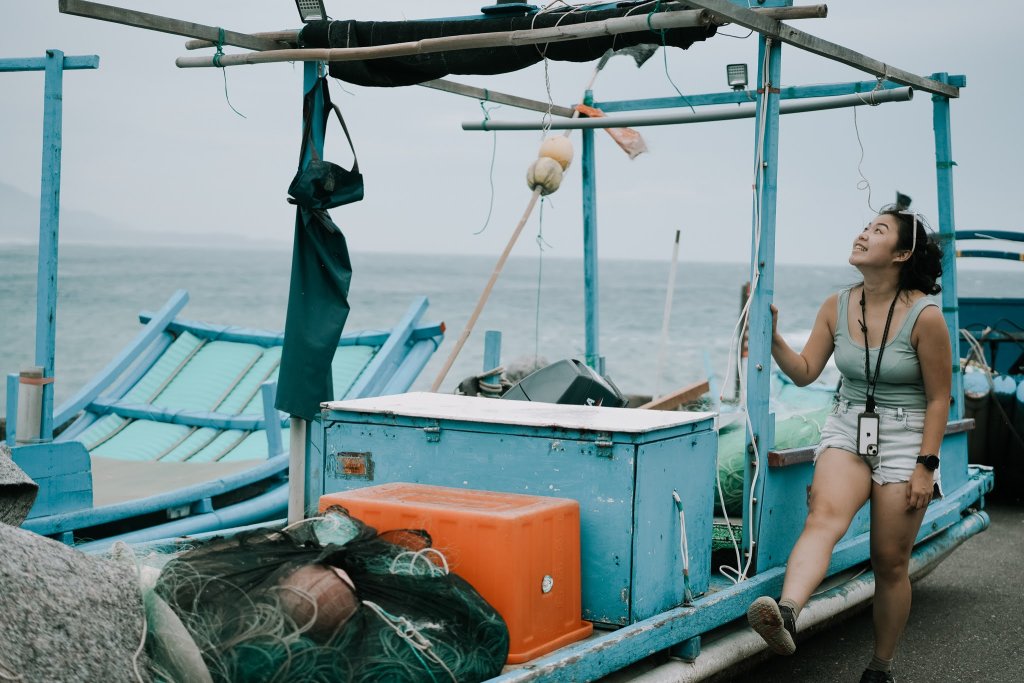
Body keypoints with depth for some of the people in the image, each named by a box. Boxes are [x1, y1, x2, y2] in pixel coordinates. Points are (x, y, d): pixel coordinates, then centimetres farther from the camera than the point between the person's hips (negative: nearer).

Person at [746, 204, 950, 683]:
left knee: (890, 563, 3)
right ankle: (786, 615, -50)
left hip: (904, 441, -2)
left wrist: (926, 466, -10)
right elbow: (805, 373, 5)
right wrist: (773, 338, -11)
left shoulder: (924, 316, -12)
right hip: (846, 431, 3)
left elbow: (938, 398, -8)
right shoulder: (836, 308, 1)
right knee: (825, 516, -27)